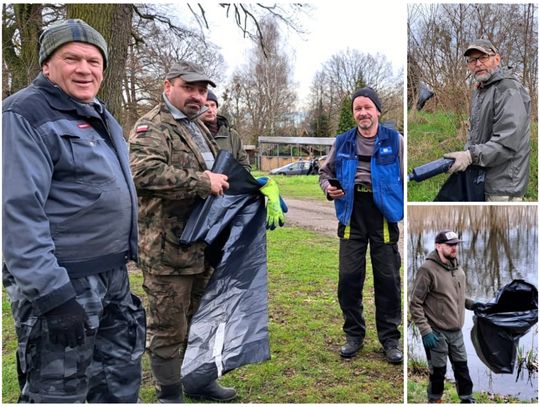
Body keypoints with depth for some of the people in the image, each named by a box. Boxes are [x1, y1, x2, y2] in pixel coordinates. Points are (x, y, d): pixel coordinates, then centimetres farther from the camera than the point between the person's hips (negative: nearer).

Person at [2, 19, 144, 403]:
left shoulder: (100, 117, 15)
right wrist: (52, 294, -26)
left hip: (114, 278, 9)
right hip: (63, 284, -8)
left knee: (120, 385, 19)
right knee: (58, 393, 5)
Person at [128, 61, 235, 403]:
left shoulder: (198, 128, 19)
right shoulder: (152, 127, -10)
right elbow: (144, 172, -28)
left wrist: (223, 181, 13)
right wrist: (202, 182, -24)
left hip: (203, 246, 9)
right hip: (167, 248, -9)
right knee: (169, 325, 3)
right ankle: (169, 393, 20)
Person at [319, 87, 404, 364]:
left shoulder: (394, 140, 2)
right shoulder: (342, 142, 8)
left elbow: (407, 178, 3)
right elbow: (325, 171, 19)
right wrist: (328, 188, -3)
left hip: (384, 216, -2)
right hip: (351, 216, 2)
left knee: (388, 279, 5)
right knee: (349, 278, 4)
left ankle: (390, 338, 19)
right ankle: (354, 334, 22)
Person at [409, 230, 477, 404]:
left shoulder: (457, 268, 8)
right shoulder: (427, 270, -16)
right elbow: (415, 303, -16)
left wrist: (470, 303, 5)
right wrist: (425, 331, -20)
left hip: (456, 331, 6)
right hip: (437, 333, -6)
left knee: (462, 366, 16)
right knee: (438, 371, 7)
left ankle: (467, 398, 33)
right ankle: (434, 400, 28)